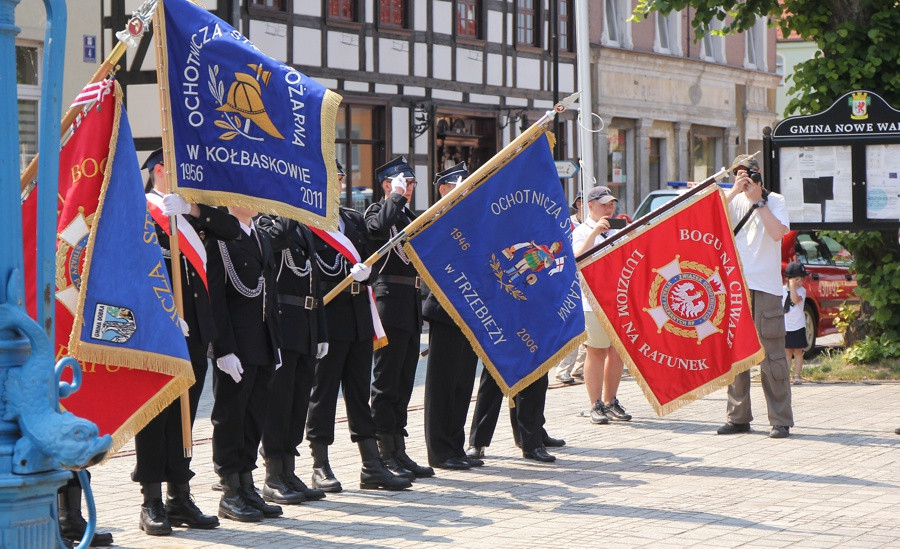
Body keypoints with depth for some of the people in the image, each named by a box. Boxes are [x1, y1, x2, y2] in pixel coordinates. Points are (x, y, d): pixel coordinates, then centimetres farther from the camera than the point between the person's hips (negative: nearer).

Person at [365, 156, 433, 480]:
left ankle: (398, 451, 15)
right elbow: (380, 228, -29)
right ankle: (385, 455, -3)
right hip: (390, 300, -9)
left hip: (411, 304, 9)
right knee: (386, 380, -6)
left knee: (404, 380, 10)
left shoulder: (409, 216, 22)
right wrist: (397, 195, -19)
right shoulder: (377, 211, -5)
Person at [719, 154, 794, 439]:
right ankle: (738, 417, 11)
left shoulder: (774, 201, 4)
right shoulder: (734, 200, 12)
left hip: (765, 287, -4)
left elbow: (777, 233, -13)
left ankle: (780, 420, -2)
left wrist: (758, 200, -8)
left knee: (771, 354, -5)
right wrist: (734, 191, -10)